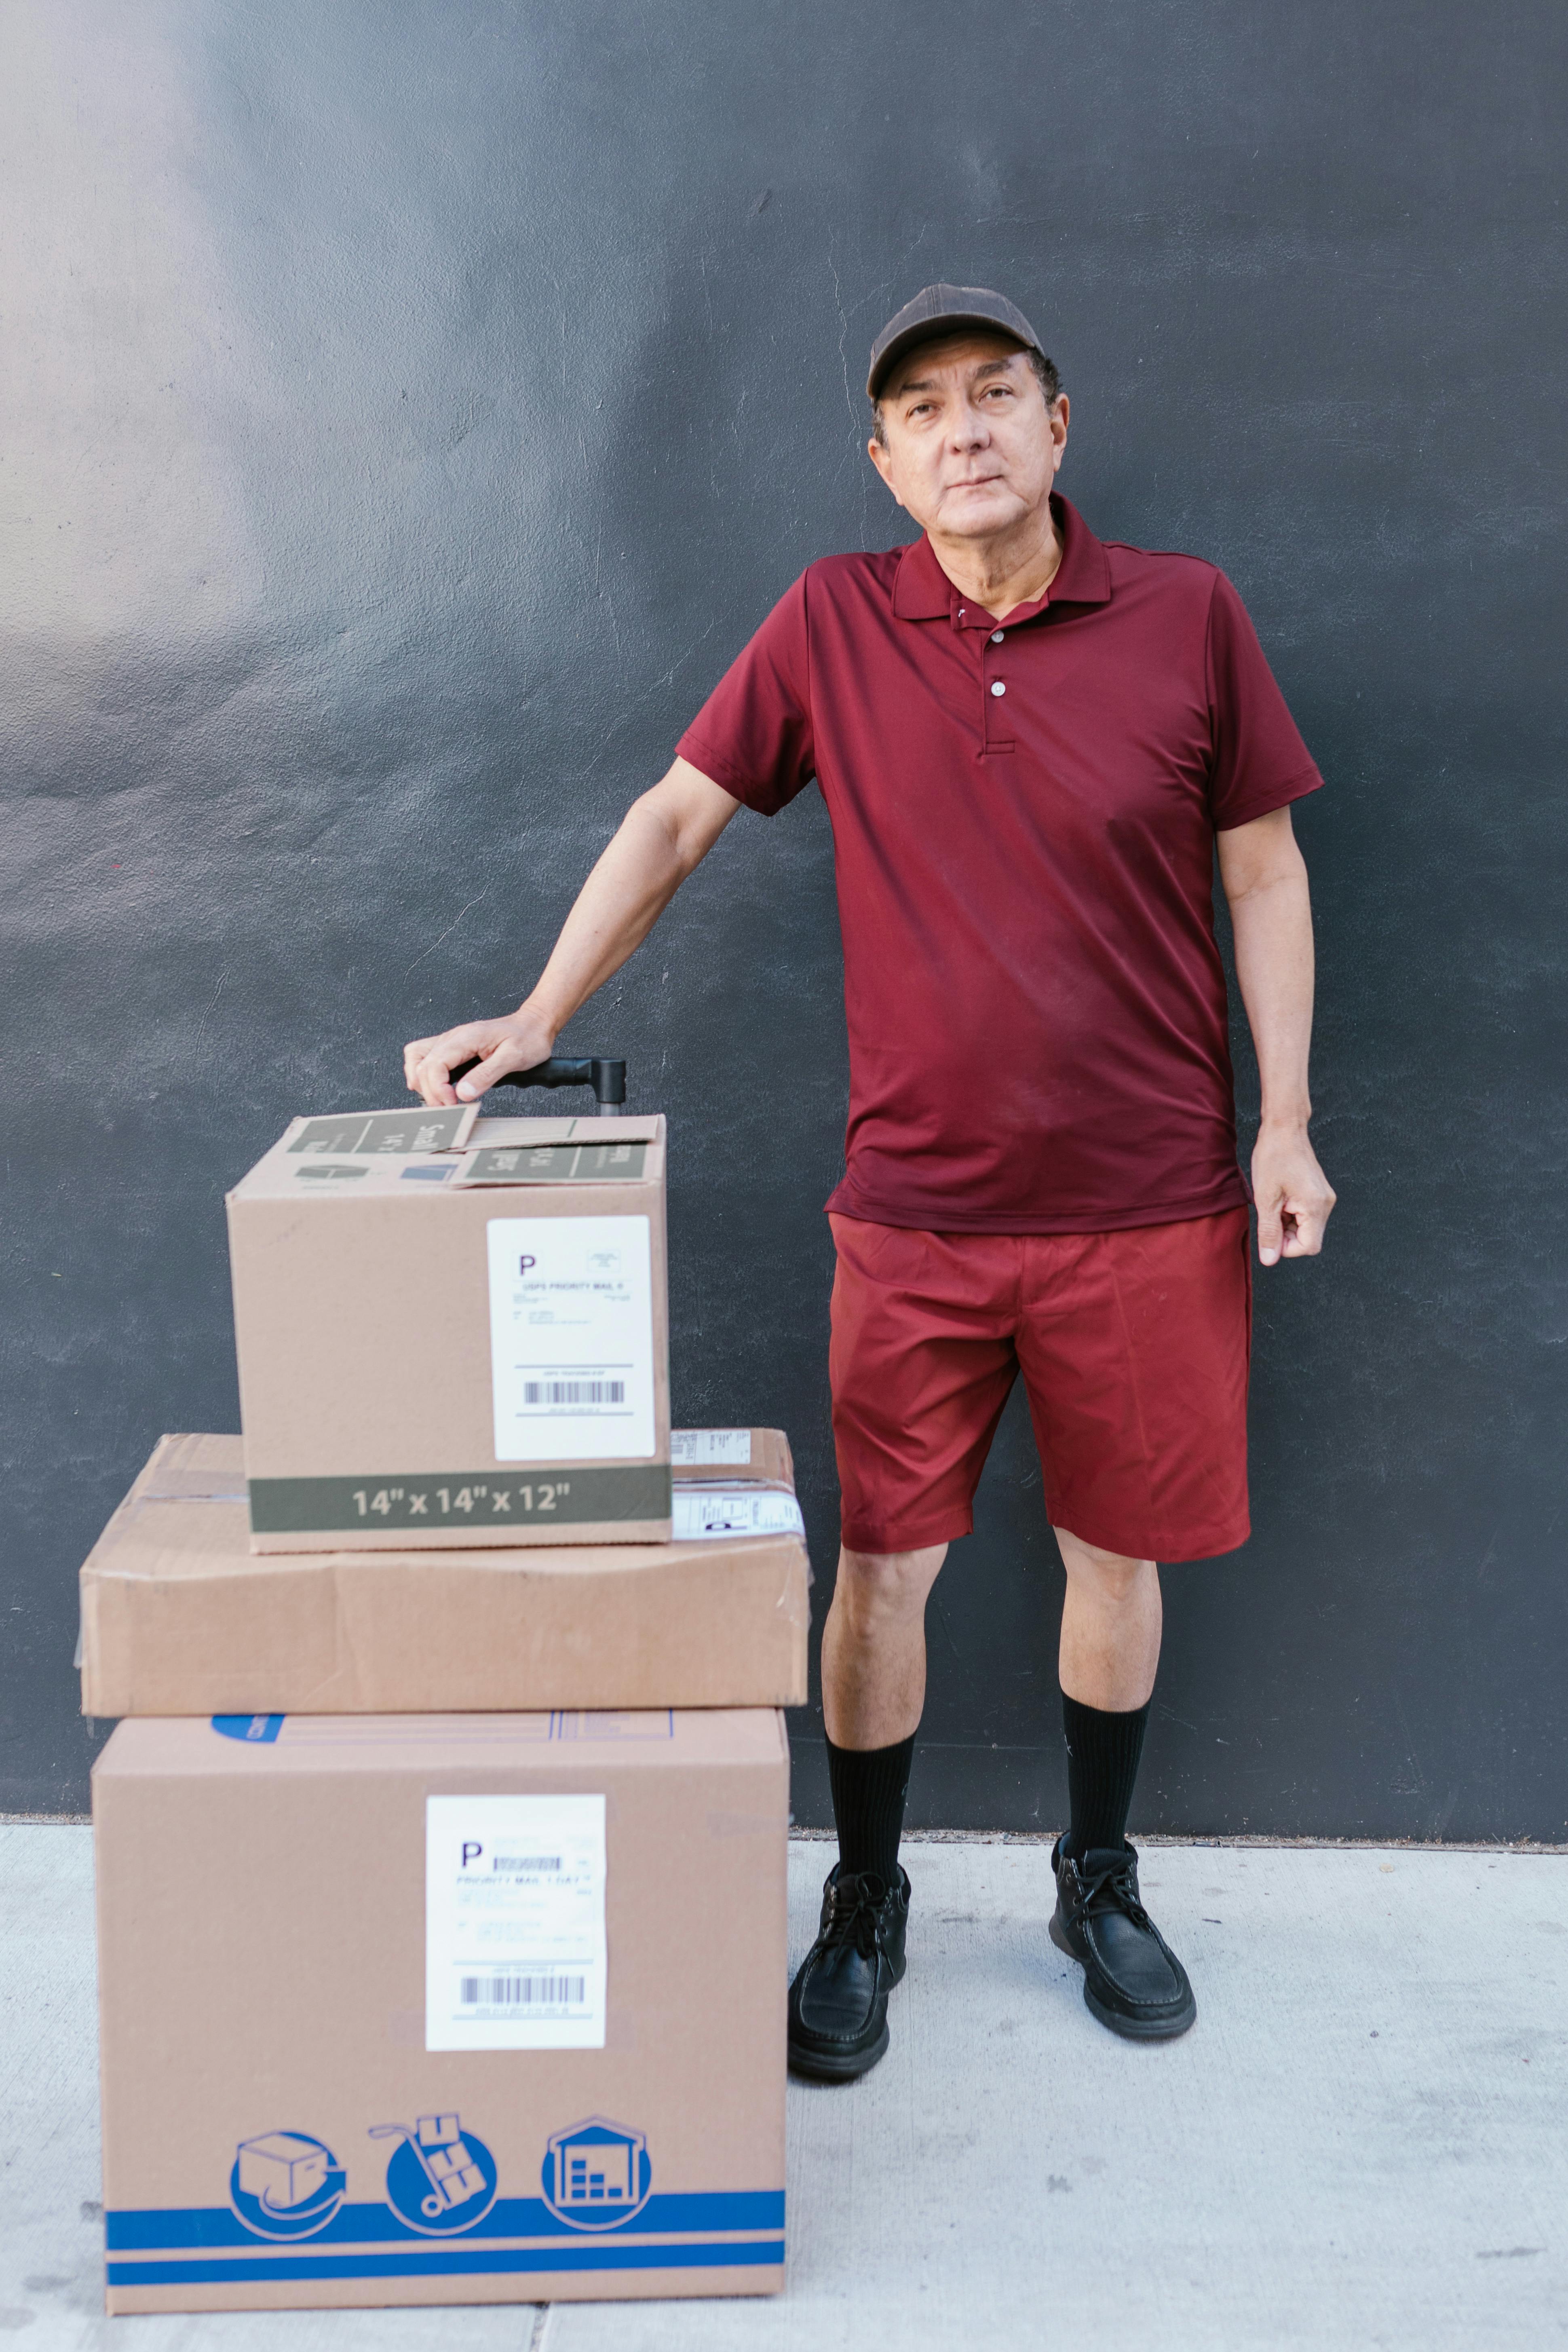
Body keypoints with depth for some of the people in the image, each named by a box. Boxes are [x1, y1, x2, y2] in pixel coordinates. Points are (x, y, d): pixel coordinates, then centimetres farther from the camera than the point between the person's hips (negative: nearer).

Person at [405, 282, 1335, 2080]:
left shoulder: (1187, 615, -3)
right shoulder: (834, 622, -2)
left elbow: (1263, 870, 4)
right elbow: (676, 816, 2)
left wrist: (1285, 1119, -1)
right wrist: (535, 1020, -5)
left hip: (1149, 1205, 0)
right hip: (914, 1209, 0)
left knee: (1117, 1553, 13)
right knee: (881, 1566, 7)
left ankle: (1098, 1879, 36)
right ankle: (863, 1908, 28)